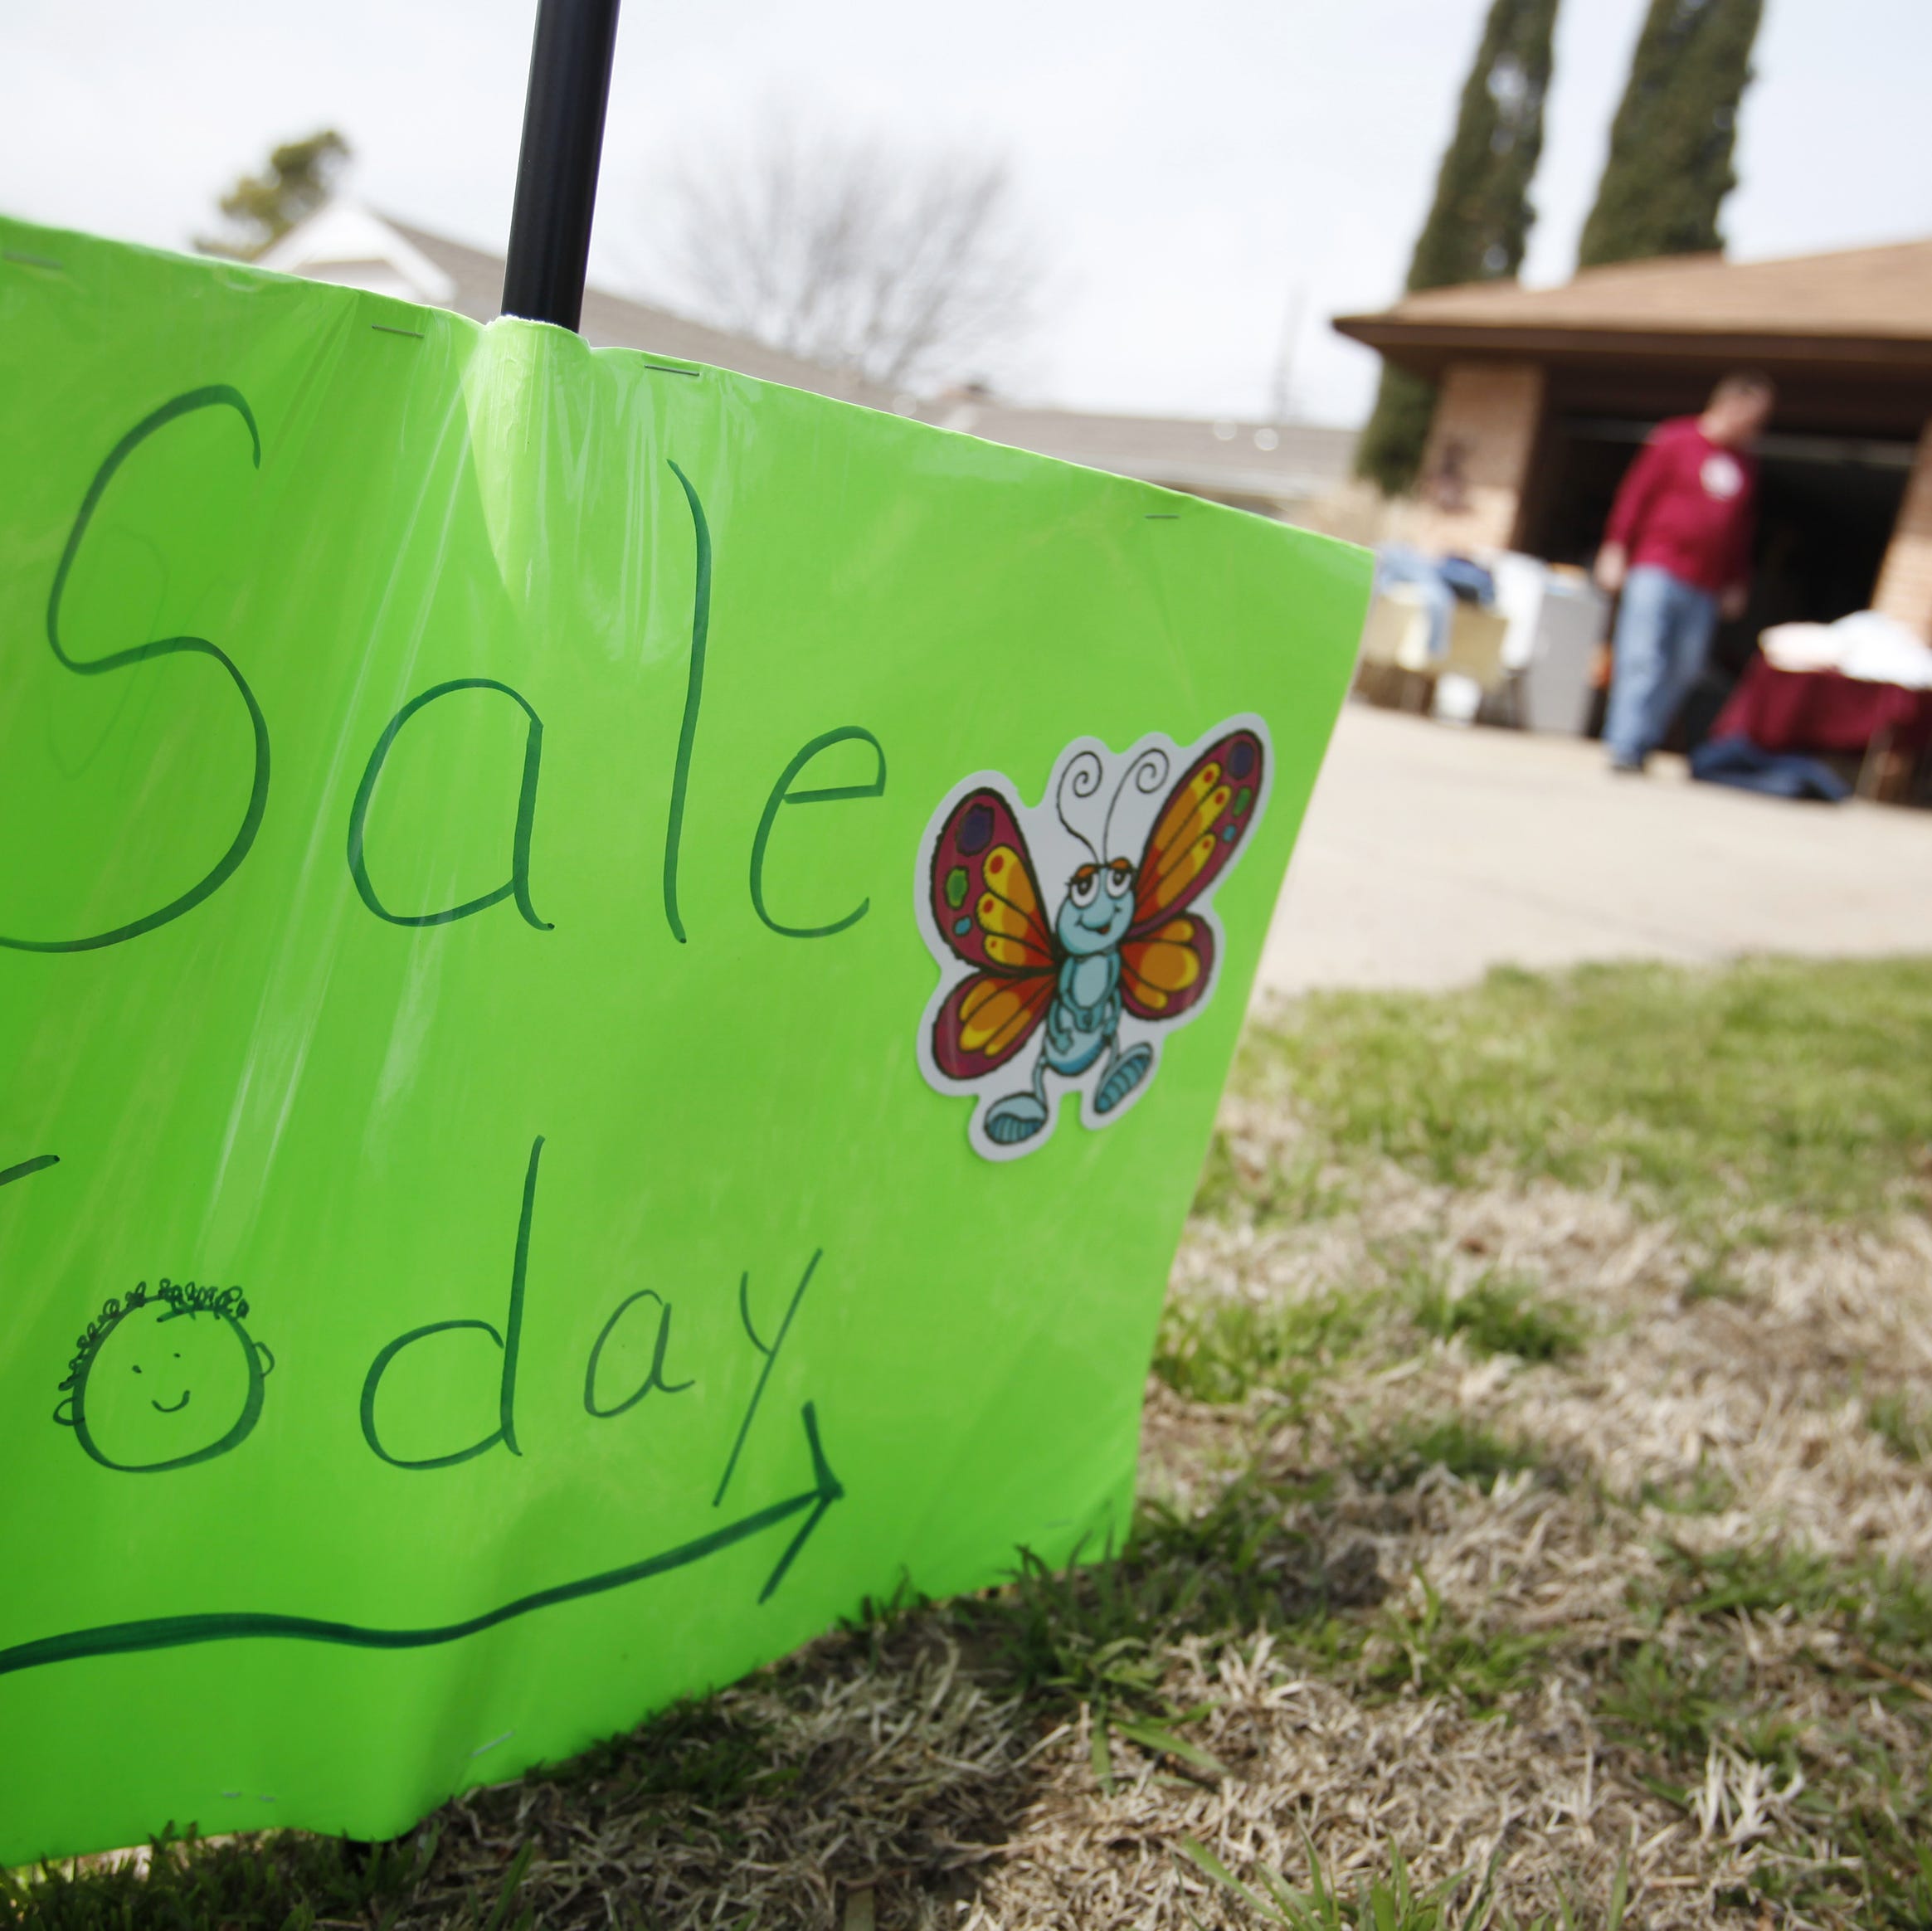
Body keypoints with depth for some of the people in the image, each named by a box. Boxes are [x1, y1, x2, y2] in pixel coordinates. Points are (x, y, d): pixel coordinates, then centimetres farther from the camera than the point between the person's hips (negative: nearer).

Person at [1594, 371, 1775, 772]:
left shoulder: (1745, 466, 18)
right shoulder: (1675, 440, 2)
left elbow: (1742, 529, 22)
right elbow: (1635, 493, 0)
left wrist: (1738, 583, 18)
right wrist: (1615, 548, -7)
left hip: (1704, 589, 6)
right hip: (1655, 571, -6)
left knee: (1684, 671, 0)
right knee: (1642, 658, -12)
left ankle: (1641, 745, 5)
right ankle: (1624, 747, -13)